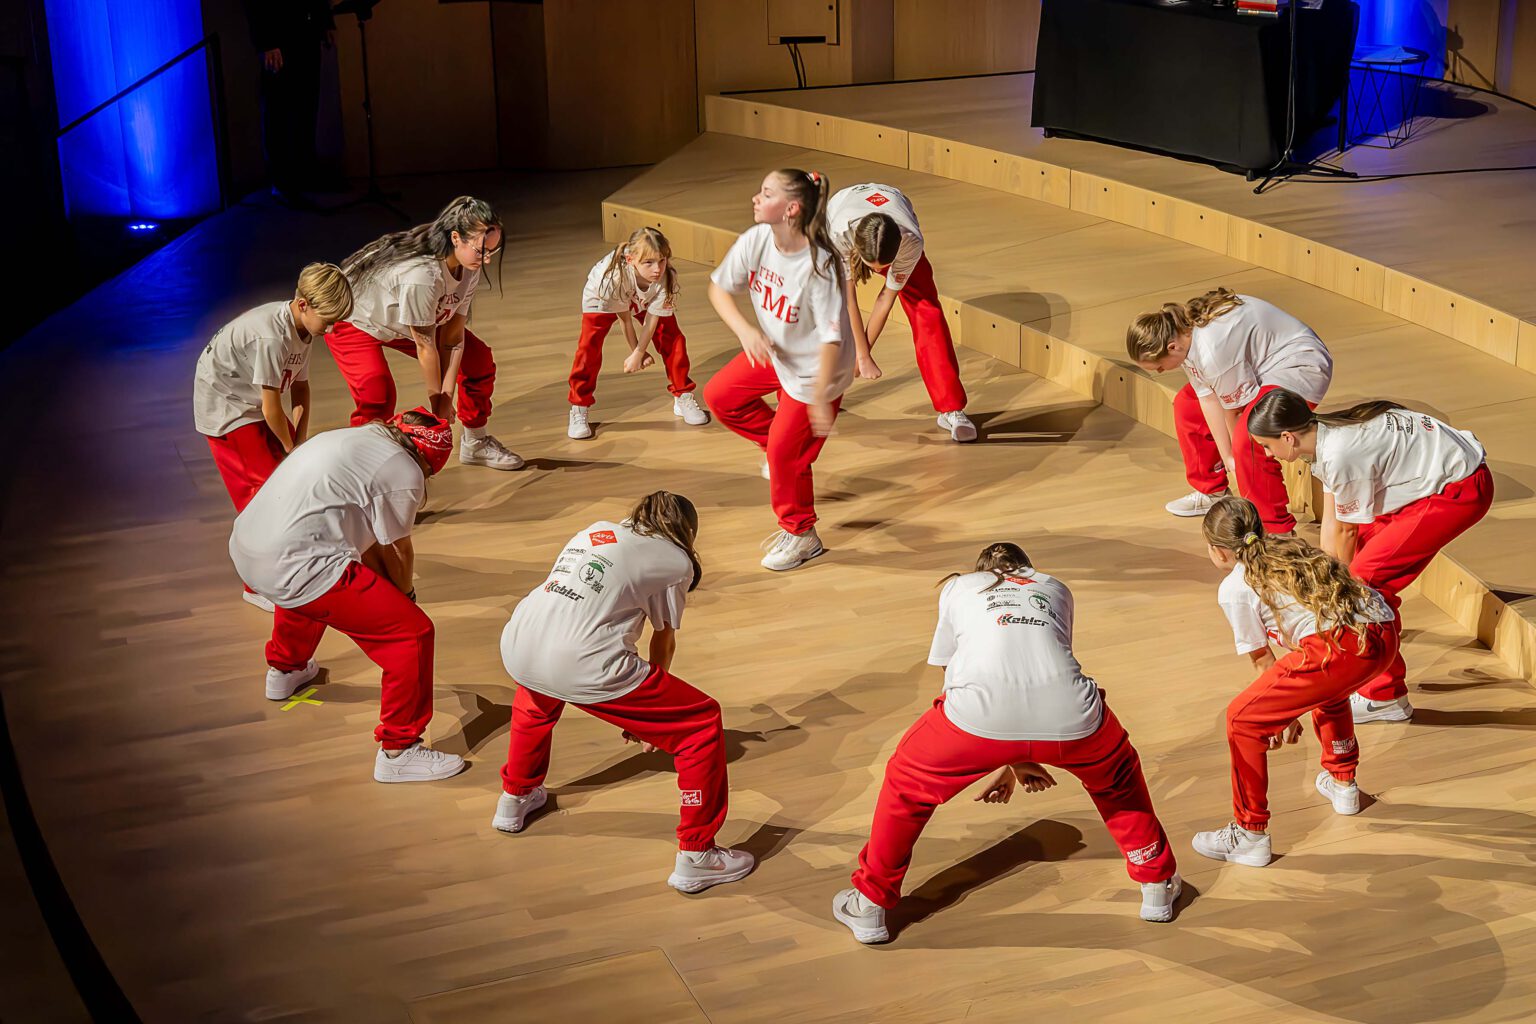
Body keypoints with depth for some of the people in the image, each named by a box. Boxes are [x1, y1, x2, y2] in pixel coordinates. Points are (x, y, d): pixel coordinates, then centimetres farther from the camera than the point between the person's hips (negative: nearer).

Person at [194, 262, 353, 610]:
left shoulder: (302, 327, -4)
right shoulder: (271, 336, -32)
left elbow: (300, 389, 2)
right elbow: (271, 407, -26)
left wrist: (300, 444, -5)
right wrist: (290, 448, -11)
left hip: (254, 403, 9)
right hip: (225, 408, -9)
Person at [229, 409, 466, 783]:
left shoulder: (360, 436, 18)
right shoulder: (404, 473, -6)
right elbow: (398, 550, 7)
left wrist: (390, 593, 31)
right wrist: (404, 593, 27)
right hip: (294, 568, -10)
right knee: (412, 633, -3)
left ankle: (284, 669, 68)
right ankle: (398, 750, 6)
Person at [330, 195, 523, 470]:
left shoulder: (468, 268, -17)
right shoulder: (421, 276, -42)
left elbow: (453, 337, -14)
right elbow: (425, 346, -30)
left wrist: (447, 397, -16)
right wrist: (437, 401, -17)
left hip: (408, 321, 8)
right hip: (355, 322, -8)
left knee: (479, 360, 6)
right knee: (377, 393, -31)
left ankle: (475, 443, 25)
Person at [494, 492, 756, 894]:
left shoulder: (597, 530, 26)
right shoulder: (675, 561, 11)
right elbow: (664, 639, 20)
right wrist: (650, 710, 37)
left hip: (514, 646, 7)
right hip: (580, 666, -6)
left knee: (538, 698, 43)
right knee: (702, 721, 8)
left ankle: (515, 799, 56)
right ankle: (695, 857, 11)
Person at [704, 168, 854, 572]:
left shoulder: (819, 265, -33)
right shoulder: (755, 241, -16)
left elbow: (831, 338, -31)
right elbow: (719, 288, -2)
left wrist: (821, 397, -32)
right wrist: (745, 330, -19)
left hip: (813, 368, -7)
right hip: (774, 352, 7)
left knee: (786, 452, -2)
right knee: (720, 394, 12)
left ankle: (801, 536, 19)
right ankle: (779, 441, 29)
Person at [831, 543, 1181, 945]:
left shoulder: (957, 586, 32)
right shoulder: (1056, 589, 36)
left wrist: (1011, 760, 37)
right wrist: (1011, 762, 46)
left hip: (982, 714, -2)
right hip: (1069, 713, 2)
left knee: (907, 781, 26)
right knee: (1118, 777, 35)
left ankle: (870, 905, 31)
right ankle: (1157, 884, 42)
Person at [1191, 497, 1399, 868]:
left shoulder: (1234, 589, 7)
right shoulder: (1290, 549, 28)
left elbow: (1263, 659, 14)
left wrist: (1286, 714, 29)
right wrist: (1292, 704, 42)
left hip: (1339, 648, -8)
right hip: (1385, 635, 8)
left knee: (1242, 719, 5)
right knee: (1326, 688, 41)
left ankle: (1250, 834, 8)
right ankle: (1342, 783, 53)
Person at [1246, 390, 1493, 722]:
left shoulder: (1341, 456, -25)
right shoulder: (1324, 436, 4)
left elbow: (1346, 530, -9)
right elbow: (1331, 523, 10)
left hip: (1459, 492, -10)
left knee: (1366, 578, -9)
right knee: (1362, 545, 17)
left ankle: (1387, 698, 1)